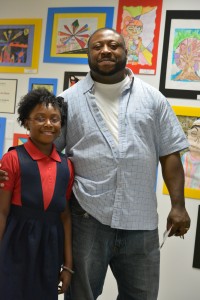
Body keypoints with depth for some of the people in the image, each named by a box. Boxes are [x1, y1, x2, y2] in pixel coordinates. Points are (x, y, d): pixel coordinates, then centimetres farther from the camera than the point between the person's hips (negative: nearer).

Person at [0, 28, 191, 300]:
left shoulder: (153, 98, 6)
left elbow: (169, 154, 5)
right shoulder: (69, 100, 3)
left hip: (141, 219, 2)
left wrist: (178, 204, -1)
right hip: (87, 217, -1)